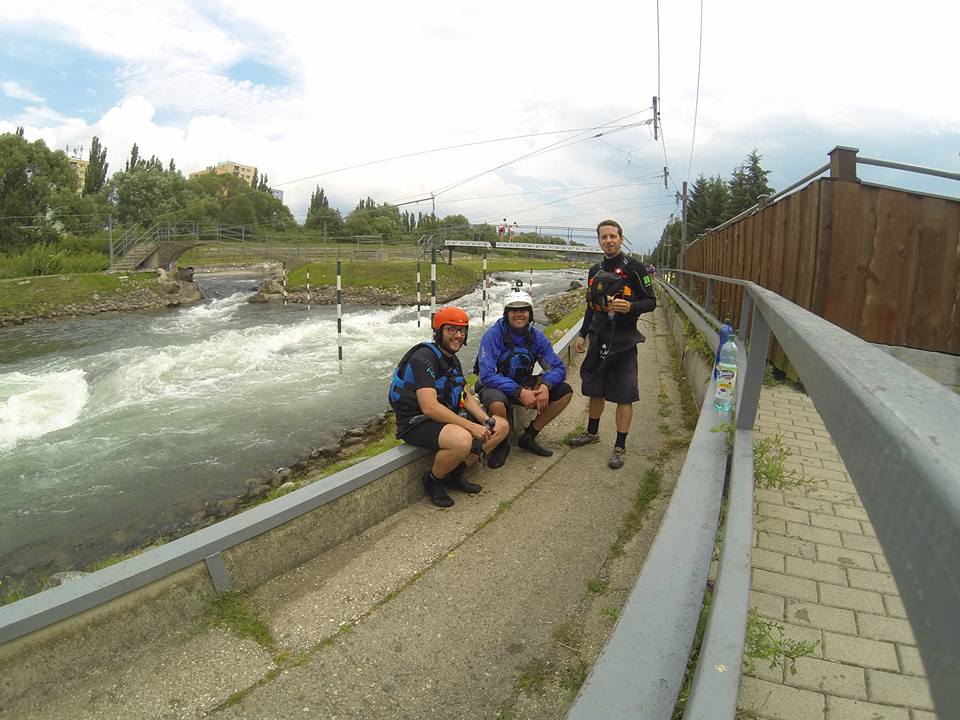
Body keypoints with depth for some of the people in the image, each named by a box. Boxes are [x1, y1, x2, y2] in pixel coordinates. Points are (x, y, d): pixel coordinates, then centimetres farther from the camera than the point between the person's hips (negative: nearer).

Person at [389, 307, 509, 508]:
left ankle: (456, 474, 10)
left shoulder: (452, 359, 12)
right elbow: (430, 407, -29)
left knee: (501, 427, 3)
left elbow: (466, 397, 12)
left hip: (446, 417, 10)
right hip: (416, 422, -9)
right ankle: (433, 480, -7)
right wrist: (471, 426, -27)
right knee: (462, 440, -38)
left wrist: (487, 421, -6)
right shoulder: (424, 357, -20)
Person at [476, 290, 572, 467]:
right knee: (497, 404, -40)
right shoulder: (493, 335, -19)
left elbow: (558, 367, -7)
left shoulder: (536, 337, -5)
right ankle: (501, 444, -7)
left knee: (565, 391, -10)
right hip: (496, 386, -5)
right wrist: (519, 392, -35)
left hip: (524, 385, 5)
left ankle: (529, 437, 1)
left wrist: (545, 386, -30)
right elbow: (487, 375, -27)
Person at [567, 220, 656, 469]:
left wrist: (630, 307, -25)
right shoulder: (595, 271, 13)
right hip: (598, 338, 6)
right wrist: (582, 334, 14)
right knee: (595, 389, 16)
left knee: (624, 396, -1)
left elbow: (651, 302, -6)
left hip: (623, 341, -6)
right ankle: (592, 432, 35)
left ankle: (620, 447, 7)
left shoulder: (634, 268, -6)